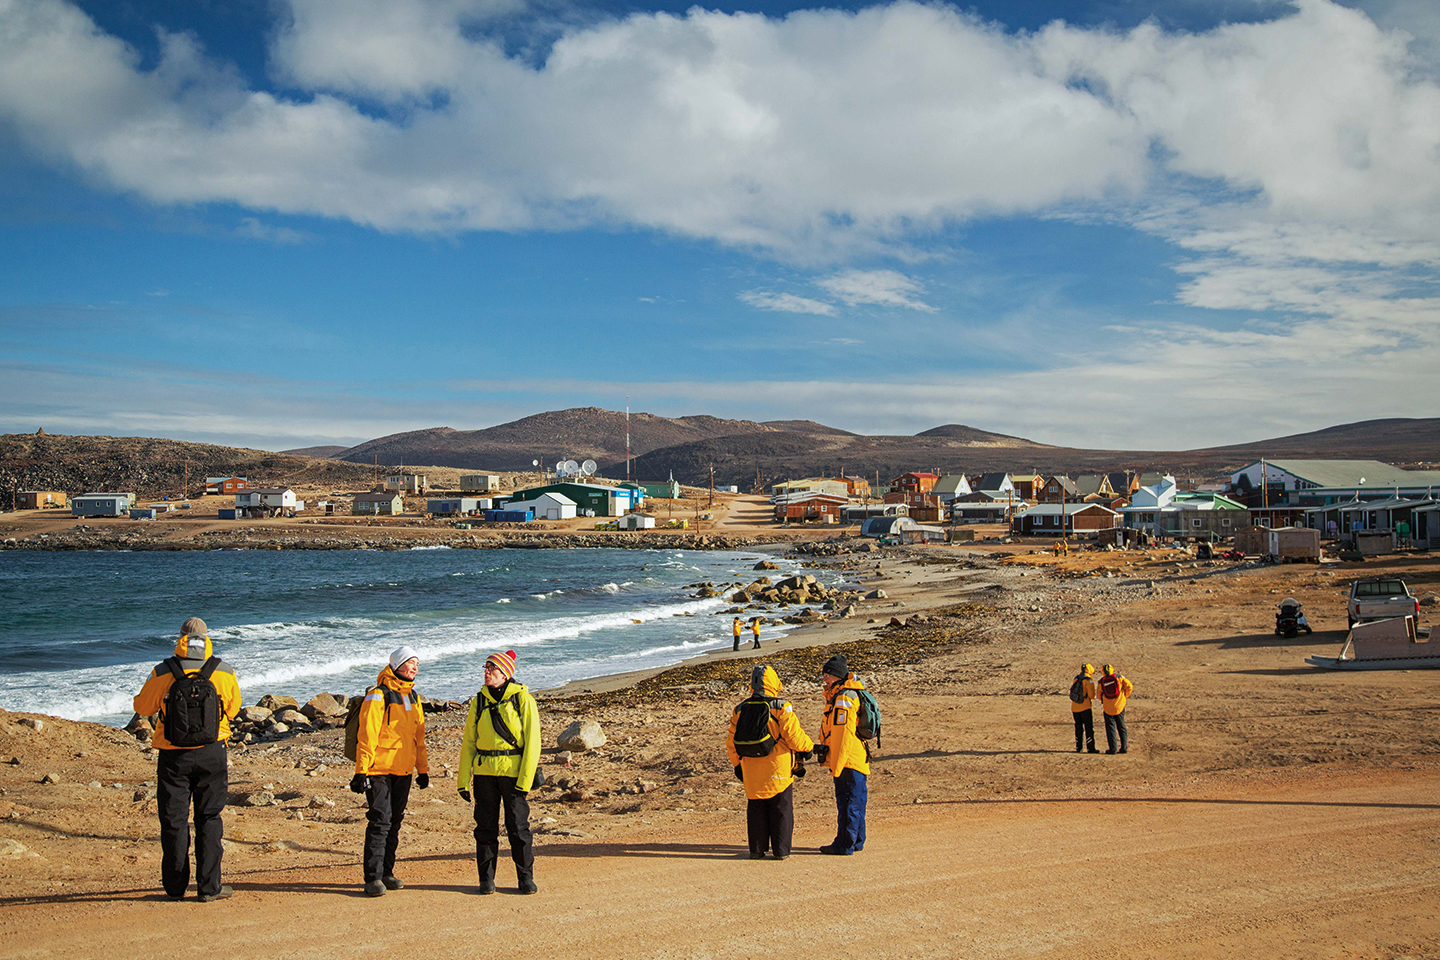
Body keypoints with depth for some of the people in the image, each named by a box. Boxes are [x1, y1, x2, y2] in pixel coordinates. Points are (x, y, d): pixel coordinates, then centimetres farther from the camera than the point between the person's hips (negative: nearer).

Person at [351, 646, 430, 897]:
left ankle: (387, 872, 18)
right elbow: (367, 736, -14)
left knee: (394, 822, 10)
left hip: (403, 772, 7)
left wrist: (423, 769, 20)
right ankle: (373, 877, -5)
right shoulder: (378, 697, -10)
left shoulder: (414, 699, 14)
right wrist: (361, 770, -19)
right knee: (380, 822, -10)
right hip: (379, 770, -7)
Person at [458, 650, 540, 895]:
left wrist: (526, 778, -12)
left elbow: (532, 741, -5)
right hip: (484, 771, 4)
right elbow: (468, 742, 12)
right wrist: (463, 780, 6)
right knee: (485, 826, 6)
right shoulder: (479, 701, 10)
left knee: (518, 826, -1)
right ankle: (486, 878, 16)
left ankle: (526, 877, 10)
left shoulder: (522, 699, -2)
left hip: (513, 771, -4)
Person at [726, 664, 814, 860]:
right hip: (779, 769, -3)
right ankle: (781, 850, 8)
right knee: (781, 809, 7)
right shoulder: (781, 707, -12)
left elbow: (731, 742, 7)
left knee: (756, 809, 12)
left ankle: (757, 849, 13)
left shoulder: (740, 709, 2)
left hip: (752, 771, 4)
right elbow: (794, 736, -13)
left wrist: (737, 764, 21)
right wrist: (808, 747, 7)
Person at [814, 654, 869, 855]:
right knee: (855, 801, 16)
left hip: (848, 762, -10)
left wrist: (836, 766, -19)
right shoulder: (837, 696, 16)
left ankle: (845, 845, 1)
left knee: (847, 803, -4)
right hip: (858, 761, 10)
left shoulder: (843, 699, -18)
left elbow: (844, 735, -21)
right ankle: (856, 841, 24)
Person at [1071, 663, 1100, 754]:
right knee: (1089, 727, 1)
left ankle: (1078, 747, 13)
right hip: (1085, 707, -6)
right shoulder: (1089, 680, -10)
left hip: (1075, 707, 6)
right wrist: (1095, 697, 7)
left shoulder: (1076, 678, 9)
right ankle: (1091, 747, 1)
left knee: (1078, 727, 12)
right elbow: (1091, 695, -14)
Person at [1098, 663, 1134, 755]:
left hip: (1108, 708, -1)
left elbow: (1099, 695, 4)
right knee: (1121, 727, 12)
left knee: (1110, 728, 6)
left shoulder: (1101, 681, -3)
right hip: (1120, 706, 1)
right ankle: (1124, 747, 11)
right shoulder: (1119, 677, -4)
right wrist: (1124, 696, 9)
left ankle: (1112, 749, 2)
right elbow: (1129, 687, -5)